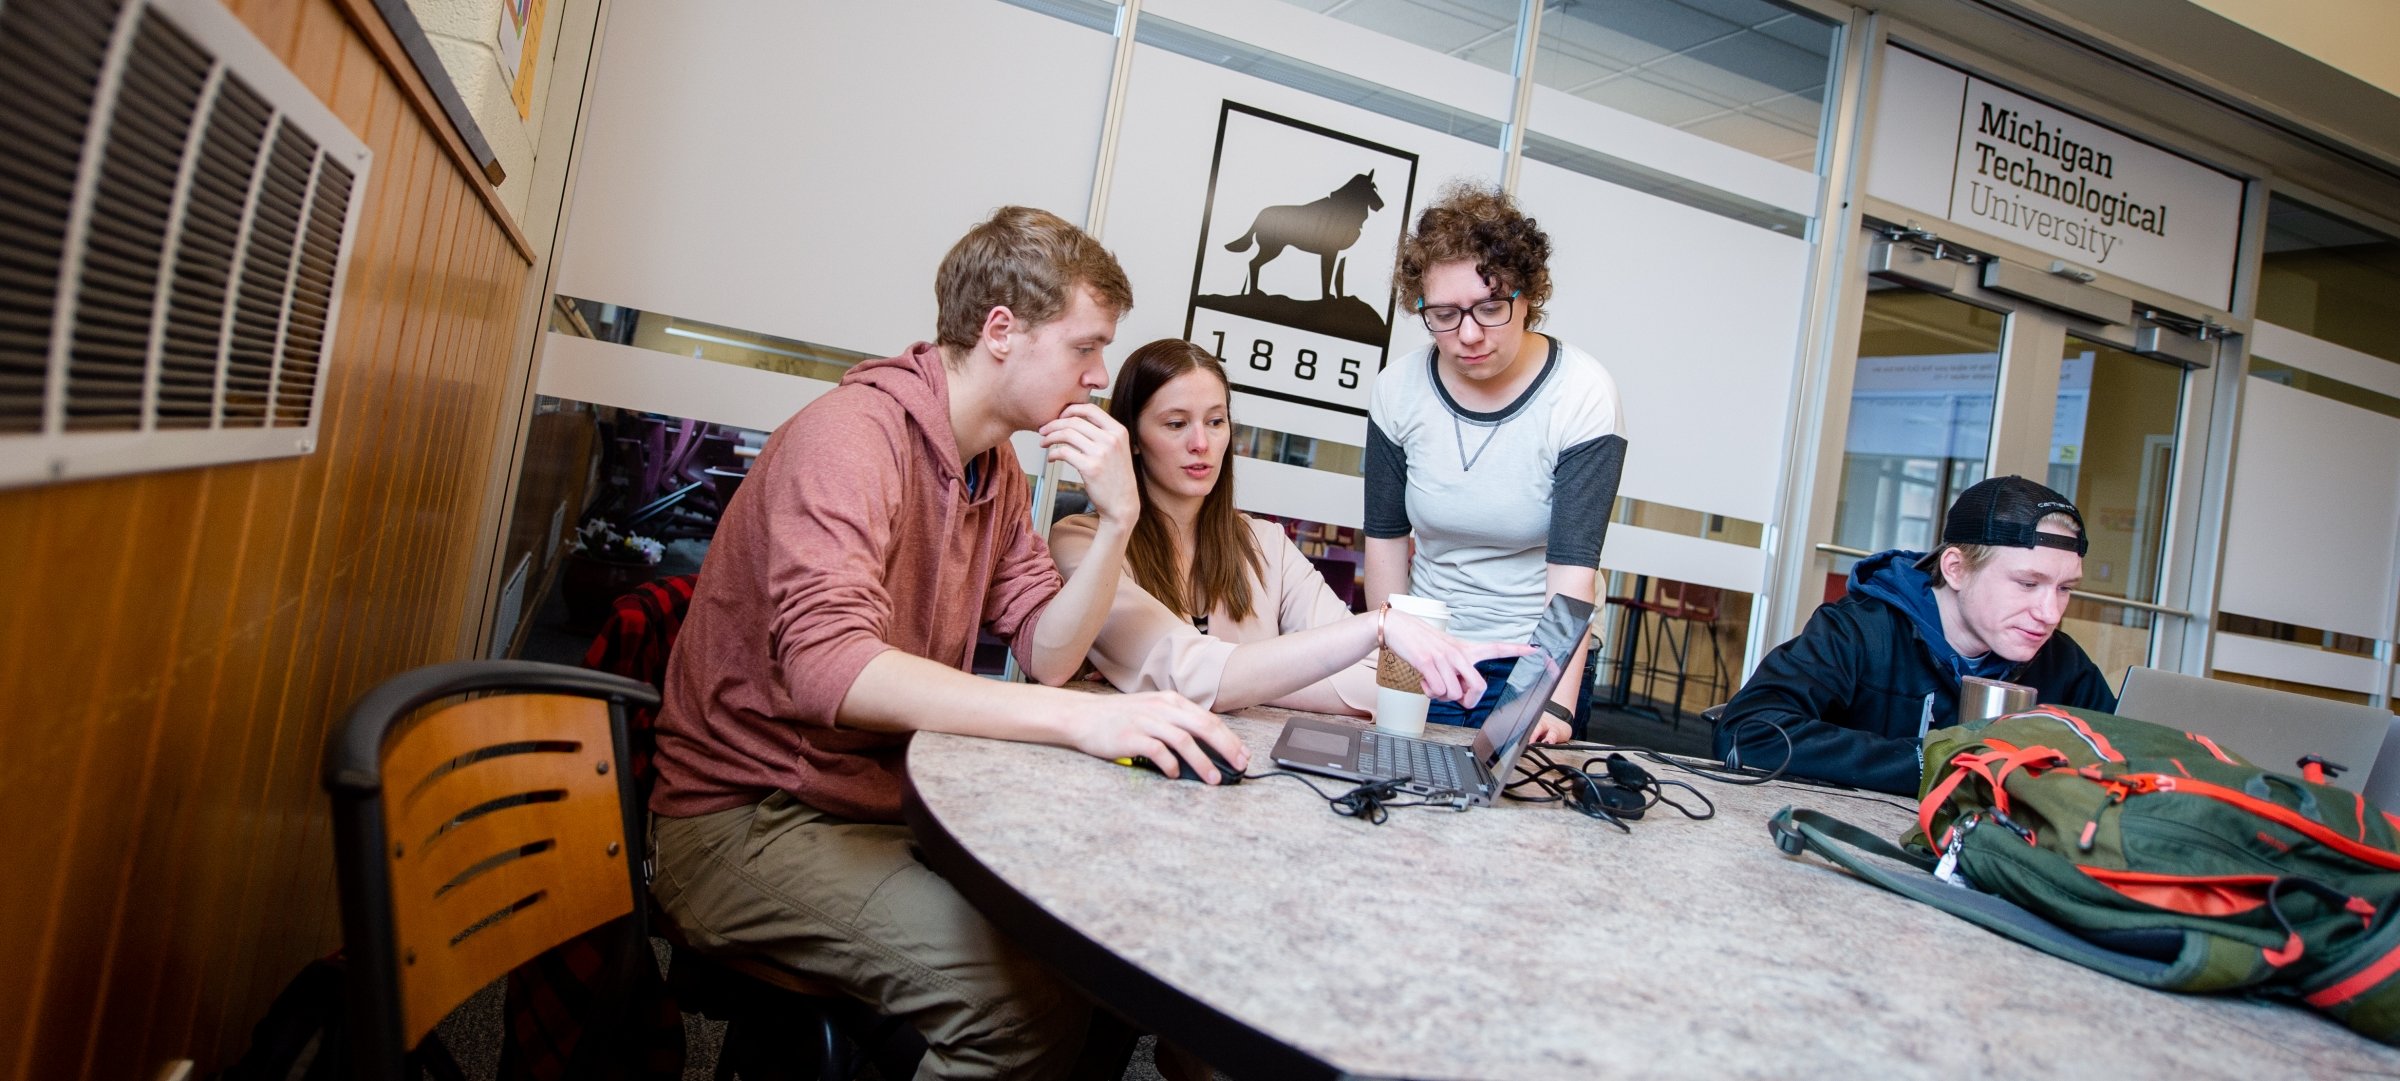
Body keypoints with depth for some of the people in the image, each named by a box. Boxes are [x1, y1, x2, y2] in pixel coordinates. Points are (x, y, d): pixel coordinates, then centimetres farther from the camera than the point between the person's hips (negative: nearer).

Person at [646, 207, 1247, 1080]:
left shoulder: (997, 468, 9)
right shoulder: (855, 433, -19)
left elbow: (1045, 656, 8)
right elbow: (826, 663, -34)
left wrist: (1116, 520, -7)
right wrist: (1082, 717, -42)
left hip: (887, 803, 8)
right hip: (748, 819, -8)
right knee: (1026, 992, -28)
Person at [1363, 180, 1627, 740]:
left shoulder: (1583, 394, -17)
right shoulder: (1399, 389, -7)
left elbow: (1573, 564, -24)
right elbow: (1385, 536, 1)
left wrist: (1556, 703, -36)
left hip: (1540, 654, -2)